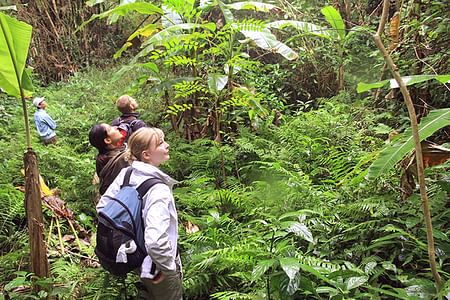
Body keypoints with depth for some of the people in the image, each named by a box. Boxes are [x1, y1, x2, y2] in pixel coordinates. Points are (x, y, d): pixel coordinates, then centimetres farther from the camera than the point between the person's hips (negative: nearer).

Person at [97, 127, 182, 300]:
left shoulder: (125, 174, -8)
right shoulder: (159, 189, -32)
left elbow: (102, 206, 3)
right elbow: (156, 241, -40)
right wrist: (168, 266, -23)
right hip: (158, 270, -7)